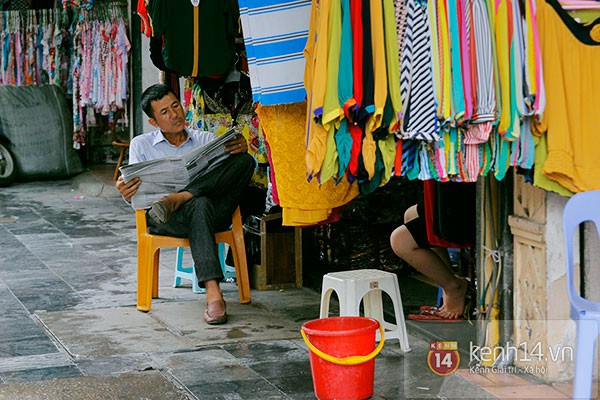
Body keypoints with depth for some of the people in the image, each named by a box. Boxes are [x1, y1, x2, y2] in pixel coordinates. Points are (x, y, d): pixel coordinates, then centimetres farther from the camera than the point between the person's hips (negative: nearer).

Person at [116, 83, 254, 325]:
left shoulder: (205, 140, 23)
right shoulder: (141, 145, 17)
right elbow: (140, 198, 7)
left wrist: (241, 148, -16)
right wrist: (127, 195, -19)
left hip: (214, 214, 2)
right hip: (165, 221, -2)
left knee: (245, 161, -21)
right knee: (200, 204, -41)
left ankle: (179, 197, -34)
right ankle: (213, 293, -51)